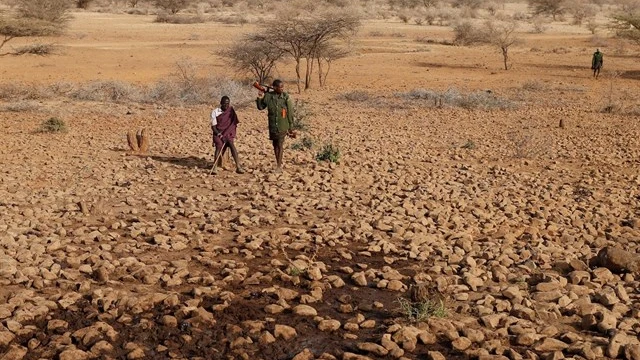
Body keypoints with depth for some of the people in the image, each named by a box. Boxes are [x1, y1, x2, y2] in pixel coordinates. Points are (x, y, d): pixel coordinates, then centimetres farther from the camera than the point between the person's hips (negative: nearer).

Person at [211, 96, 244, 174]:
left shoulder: (231, 111, 5)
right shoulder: (215, 112, 0)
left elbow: (234, 124, 4)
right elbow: (213, 126, -3)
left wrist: (233, 135, -10)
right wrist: (219, 134, -17)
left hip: (228, 133, 1)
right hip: (218, 133, -1)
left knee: (231, 143, -27)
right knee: (219, 145, -29)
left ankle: (238, 167, -33)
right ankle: (215, 167, -34)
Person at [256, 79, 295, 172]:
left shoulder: (286, 97, -8)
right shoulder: (268, 96, -3)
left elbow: (290, 113, -4)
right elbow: (260, 107, 10)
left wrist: (291, 127, -3)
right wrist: (259, 99, -8)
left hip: (283, 125, -3)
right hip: (272, 125, 3)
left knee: (280, 145, -2)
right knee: (275, 144, 12)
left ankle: (279, 166, 3)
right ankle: (278, 163, 24)